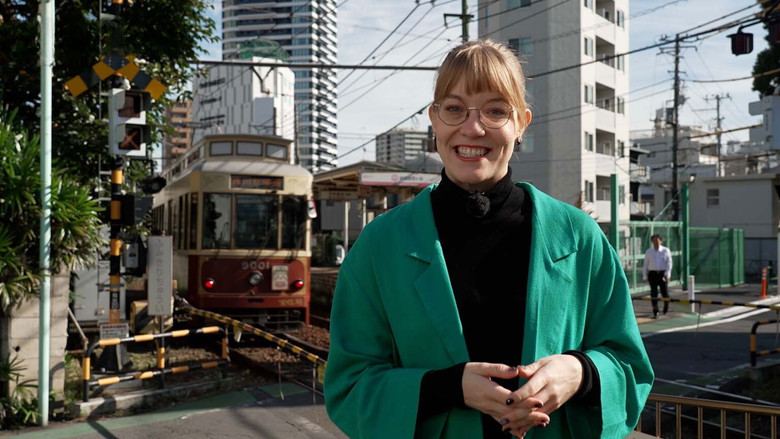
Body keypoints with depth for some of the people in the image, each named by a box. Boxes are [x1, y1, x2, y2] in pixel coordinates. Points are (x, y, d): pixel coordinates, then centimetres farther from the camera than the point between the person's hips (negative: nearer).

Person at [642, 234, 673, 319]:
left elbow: (669, 263, -3)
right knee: (654, 293, -1)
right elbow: (645, 265, 12)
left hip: (663, 273, -1)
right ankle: (655, 313, 5)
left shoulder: (666, 250, 4)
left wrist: (667, 273, -16)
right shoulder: (648, 251, 9)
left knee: (664, 292, -2)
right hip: (652, 274, 1)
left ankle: (666, 305, 31)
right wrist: (645, 276, 9)